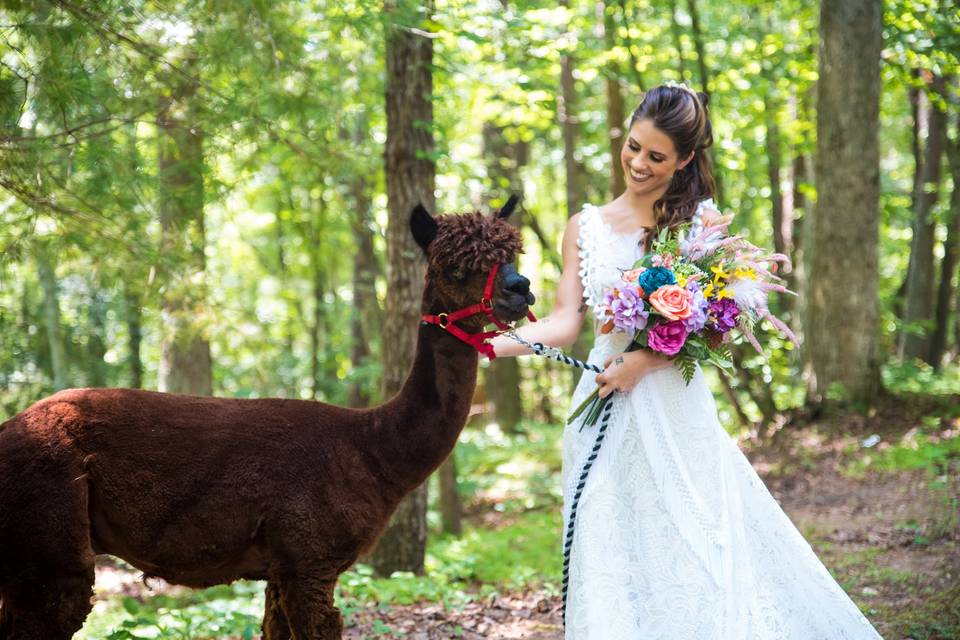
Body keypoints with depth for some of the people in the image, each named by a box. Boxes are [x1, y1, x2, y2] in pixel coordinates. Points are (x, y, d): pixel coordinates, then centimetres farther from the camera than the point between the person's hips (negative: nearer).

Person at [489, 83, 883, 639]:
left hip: (676, 409, -2)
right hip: (606, 411, 2)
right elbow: (565, 323, 2)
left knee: (689, 557, -2)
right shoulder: (586, 227, 9)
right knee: (610, 559, 2)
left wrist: (644, 361, -16)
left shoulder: (702, 220, 1)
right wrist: (485, 345, -12)